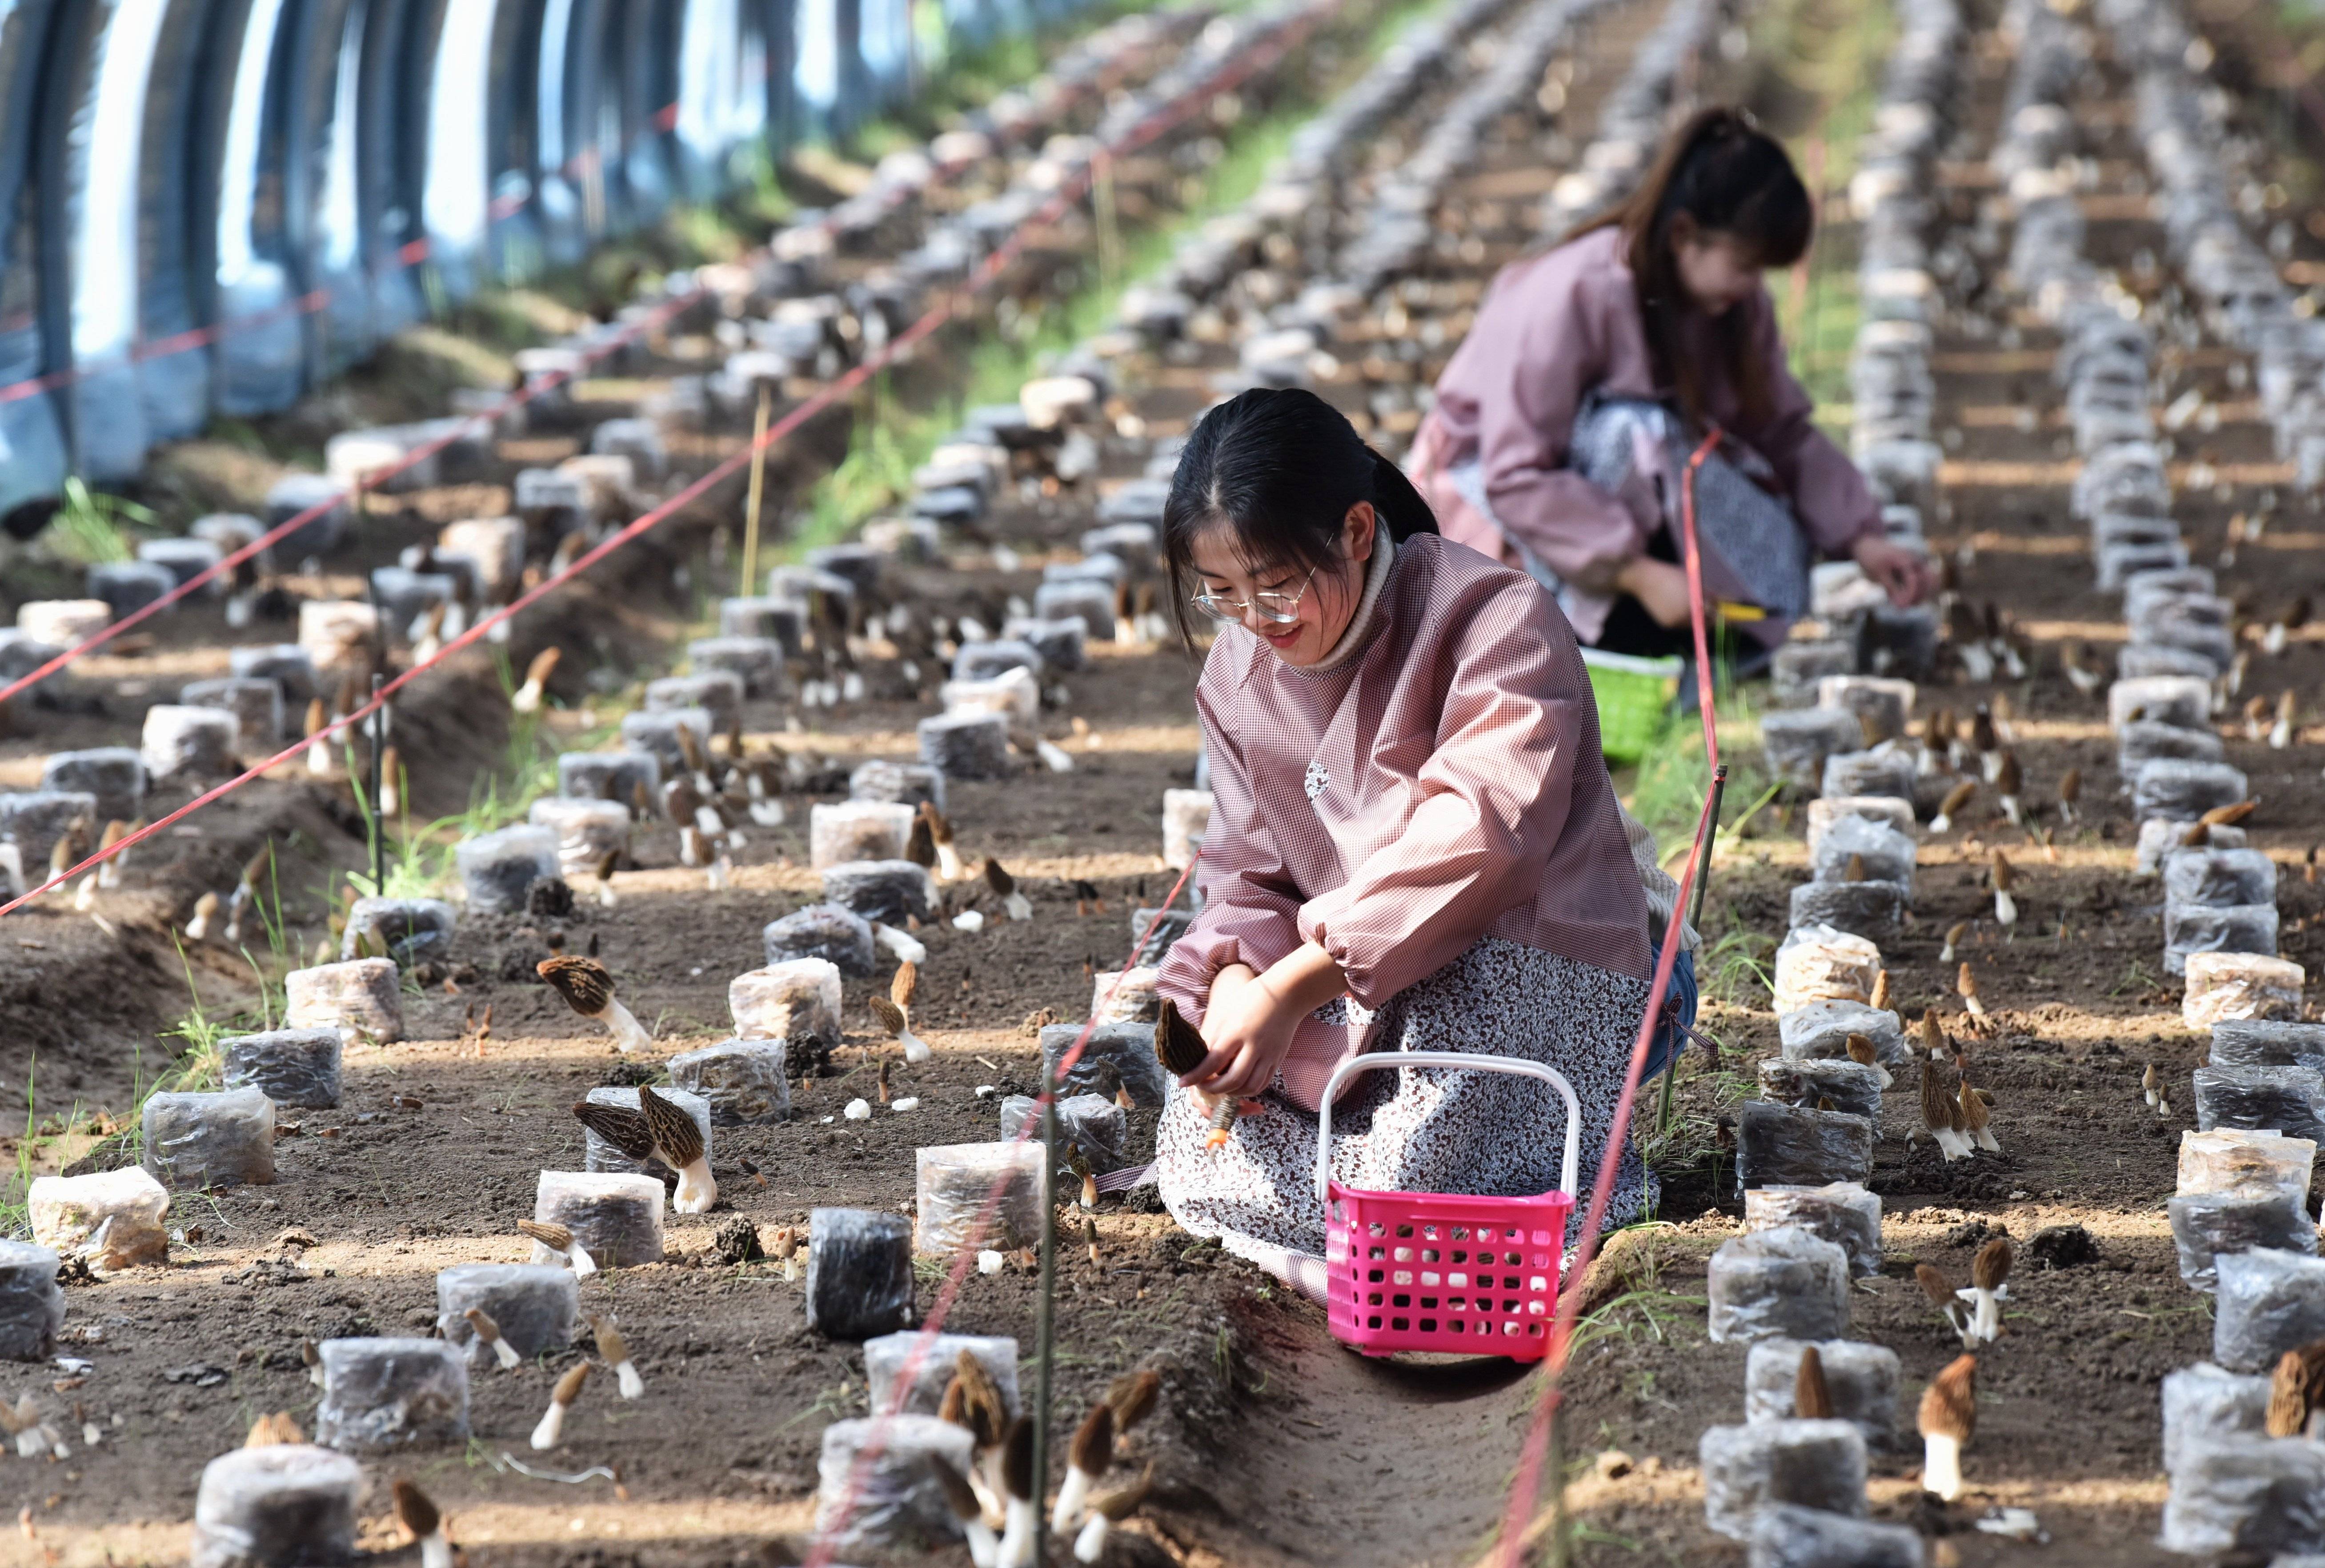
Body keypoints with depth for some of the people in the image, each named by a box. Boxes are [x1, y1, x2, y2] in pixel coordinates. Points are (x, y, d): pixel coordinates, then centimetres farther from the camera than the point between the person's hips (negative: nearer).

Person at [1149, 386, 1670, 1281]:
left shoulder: (1496, 622, -18)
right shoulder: (1239, 675, 6)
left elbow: (1479, 836, -29)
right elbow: (1247, 874, 6)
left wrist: (1293, 988, -33)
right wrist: (1234, 985, -21)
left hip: (1522, 978, -6)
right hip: (1351, 997, 6)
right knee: (1198, 1162, -15)